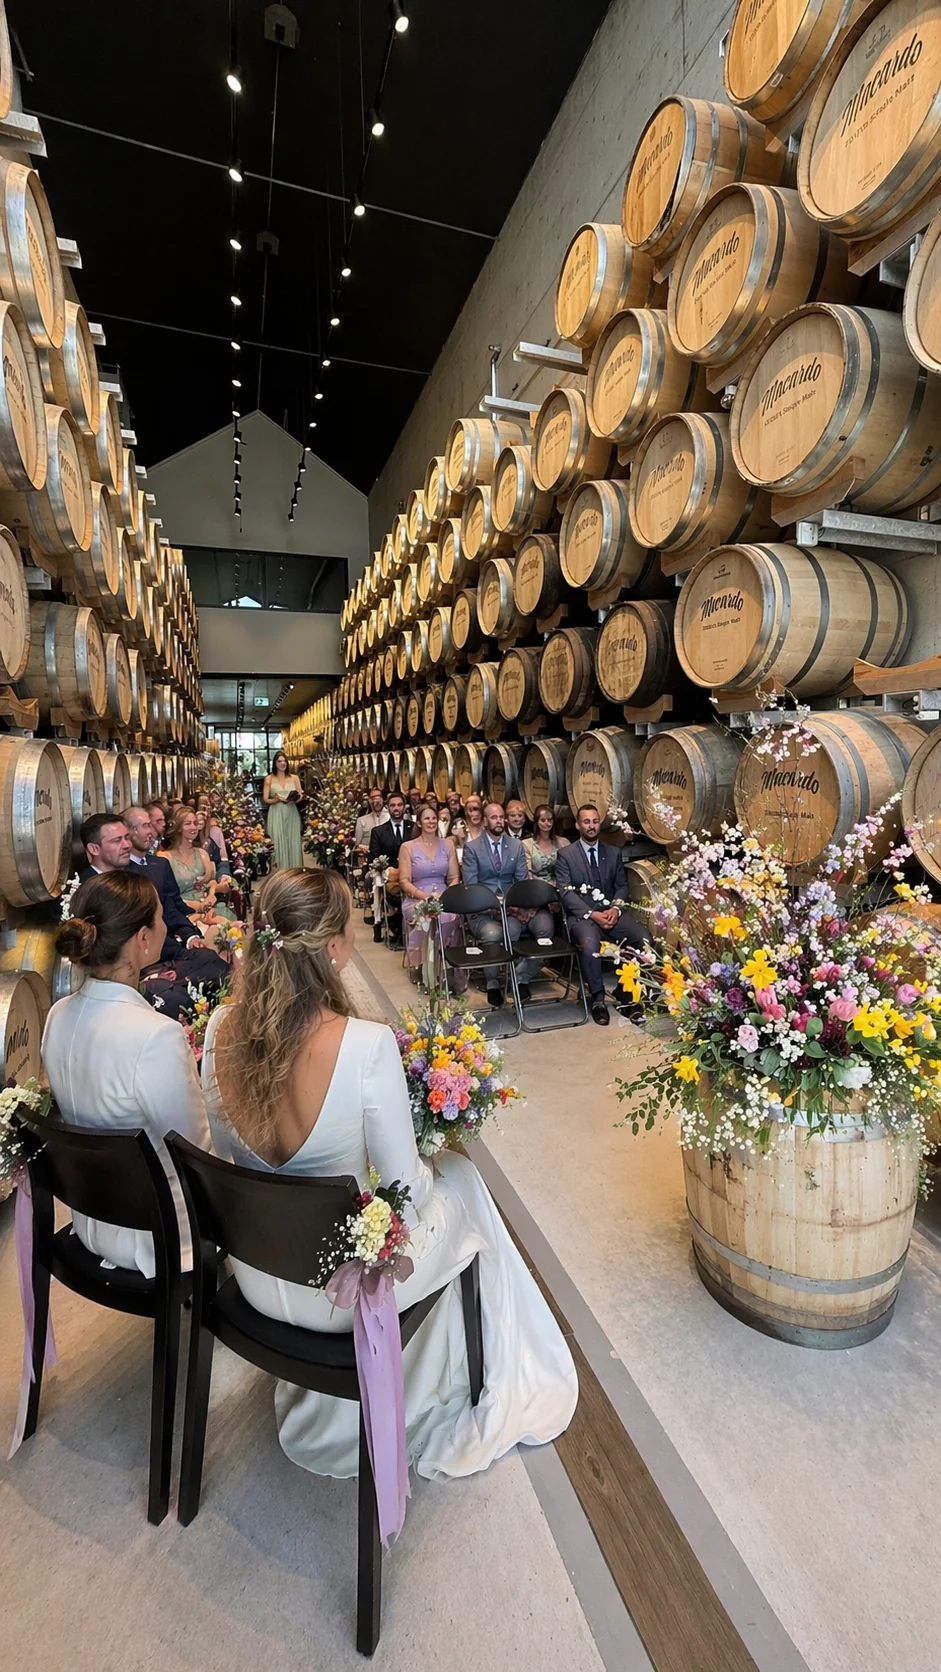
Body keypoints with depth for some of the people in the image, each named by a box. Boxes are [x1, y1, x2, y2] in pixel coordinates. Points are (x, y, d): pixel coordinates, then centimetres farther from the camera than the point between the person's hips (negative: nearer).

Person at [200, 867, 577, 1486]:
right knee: (460, 1178, 21)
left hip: (257, 1277, 5)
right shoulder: (366, 1044, -32)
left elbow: (231, 1155, 1)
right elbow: (407, 1189, -19)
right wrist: (426, 1172, 2)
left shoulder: (222, 1028, -15)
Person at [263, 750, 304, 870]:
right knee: (279, 843, -3)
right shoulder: (269, 779, 4)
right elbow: (265, 799, 0)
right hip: (276, 814, -2)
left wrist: (295, 798, -13)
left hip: (292, 814, 2)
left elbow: (300, 797, 9)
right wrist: (277, 799, -17)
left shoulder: (294, 778, 9)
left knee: (293, 842, 2)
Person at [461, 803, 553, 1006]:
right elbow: (470, 886, -7)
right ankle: (492, 984, -9)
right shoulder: (472, 848, 1)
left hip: (512, 904, 3)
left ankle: (523, 977, -7)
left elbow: (523, 881, 7)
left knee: (544, 924, -27)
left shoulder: (516, 845, 12)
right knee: (492, 933, -37)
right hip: (484, 908, -3)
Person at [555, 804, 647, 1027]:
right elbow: (565, 892, -8)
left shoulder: (614, 853, 13)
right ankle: (597, 998, -15)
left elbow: (622, 886, 11)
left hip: (610, 912, 4)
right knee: (590, 943, -37)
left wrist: (615, 909, -10)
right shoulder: (565, 855, 0)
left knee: (644, 939, -23)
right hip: (581, 915, -4)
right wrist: (592, 914, -20)